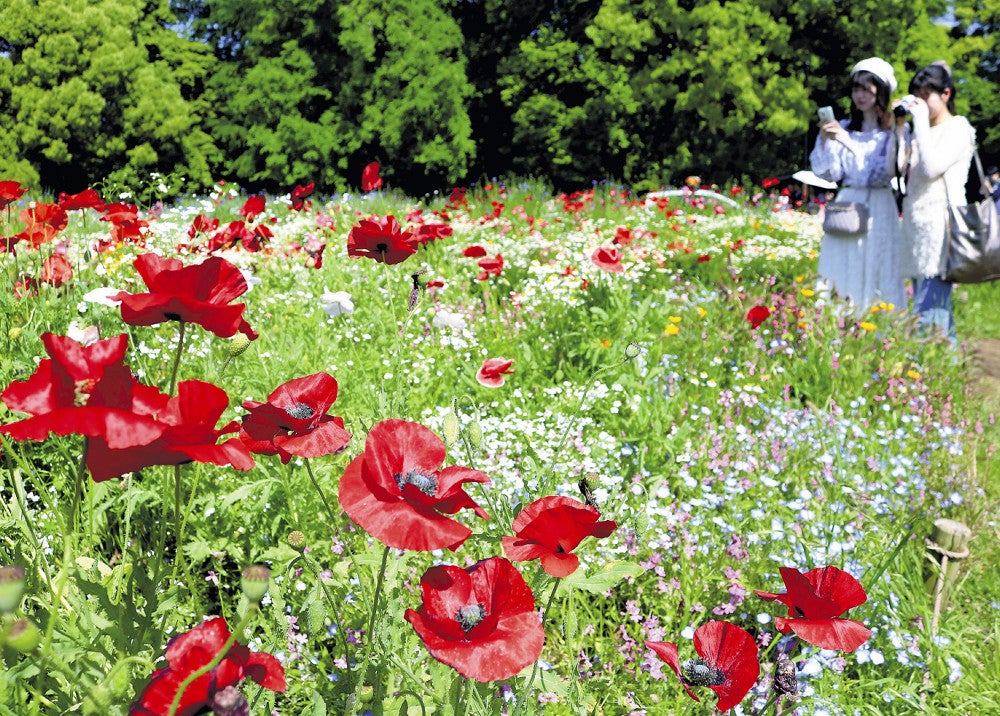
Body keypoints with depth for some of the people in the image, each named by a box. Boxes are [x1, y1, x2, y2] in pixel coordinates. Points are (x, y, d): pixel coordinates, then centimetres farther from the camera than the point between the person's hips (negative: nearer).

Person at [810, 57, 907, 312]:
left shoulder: (893, 130, -2)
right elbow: (828, 174, 6)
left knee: (876, 270, -3)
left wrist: (848, 143, -17)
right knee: (841, 270, 1)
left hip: (879, 209, -3)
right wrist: (825, 141, -8)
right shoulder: (844, 127, 10)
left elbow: (884, 171, -15)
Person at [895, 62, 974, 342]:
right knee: (938, 306, 10)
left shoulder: (958, 128, -2)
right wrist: (900, 128, 6)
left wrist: (921, 121, -12)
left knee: (928, 310, -15)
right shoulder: (920, 131, 21)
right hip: (917, 222, 8)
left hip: (941, 224, -8)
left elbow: (932, 167, -17)